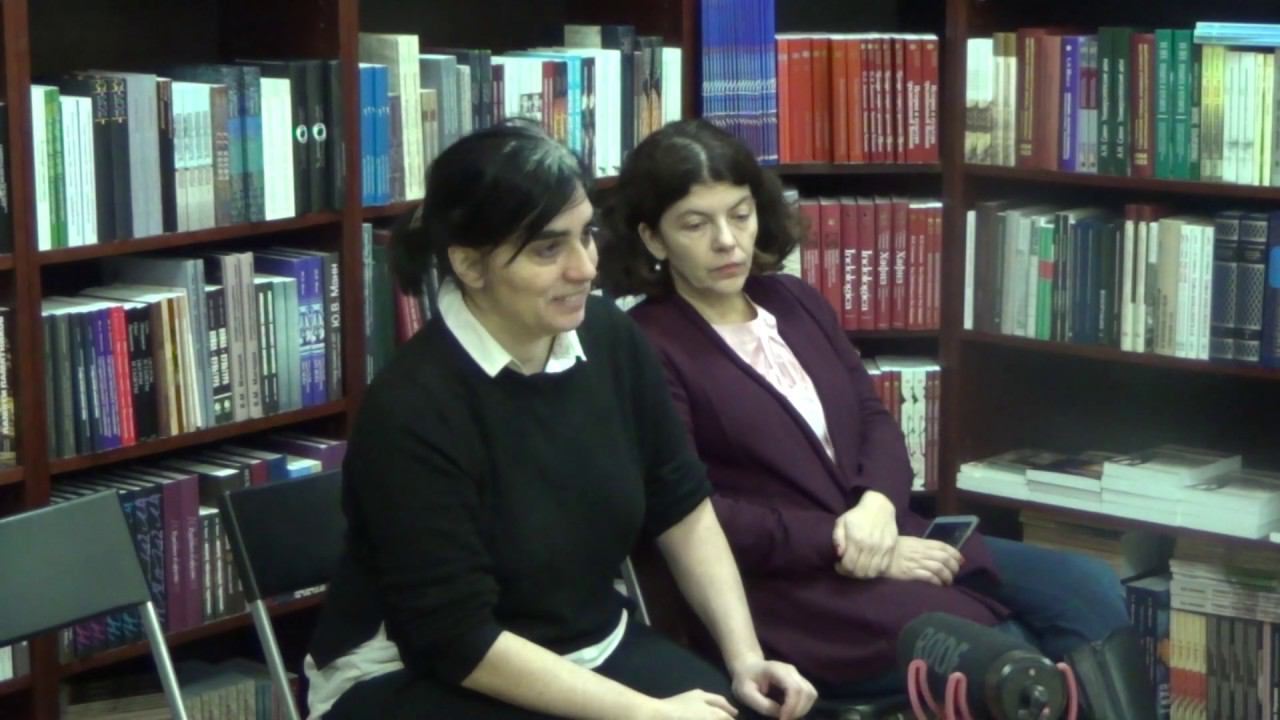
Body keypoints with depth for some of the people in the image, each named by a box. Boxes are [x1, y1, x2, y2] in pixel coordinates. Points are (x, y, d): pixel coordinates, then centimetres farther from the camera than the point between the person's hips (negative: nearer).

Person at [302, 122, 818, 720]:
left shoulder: (610, 339, -3)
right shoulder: (410, 408, -21)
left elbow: (681, 508, 9)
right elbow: (461, 640, -20)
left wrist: (744, 656, -2)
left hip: (594, 652, 6)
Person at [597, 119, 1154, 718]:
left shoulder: (795, 302, 16)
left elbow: (875, 419, 14)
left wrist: (878, 505, -10)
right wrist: (843, 547, -17)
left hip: (881, 538, 7)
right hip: (778, 584, -7)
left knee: (1090, 592, -11)